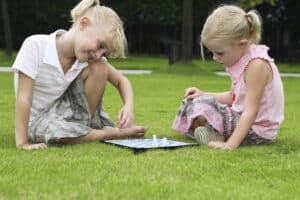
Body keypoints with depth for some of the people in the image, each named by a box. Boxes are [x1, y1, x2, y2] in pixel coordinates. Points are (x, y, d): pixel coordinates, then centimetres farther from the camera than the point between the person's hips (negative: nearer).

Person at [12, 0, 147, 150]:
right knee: (52, 129, -40)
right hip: (38, 120, -4)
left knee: (99, 67, -17)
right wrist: (22, 142, -30)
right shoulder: (35, 45, -28)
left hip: (67, 110, 4)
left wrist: (128, 107, -24)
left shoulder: (92, 58, -13)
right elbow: (24, 98, -28)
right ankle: (114, 133, -17)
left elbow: (121, 81, -4)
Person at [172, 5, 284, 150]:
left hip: (256, 130, -10)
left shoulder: (257, 65, -24)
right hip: (240, 117, 10)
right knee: (194, 103, 14)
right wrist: (204, 95, 5)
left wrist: (231, 144, -34)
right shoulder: (240, 59, 5)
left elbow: (251, 111, -28)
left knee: (202, 106, -23)